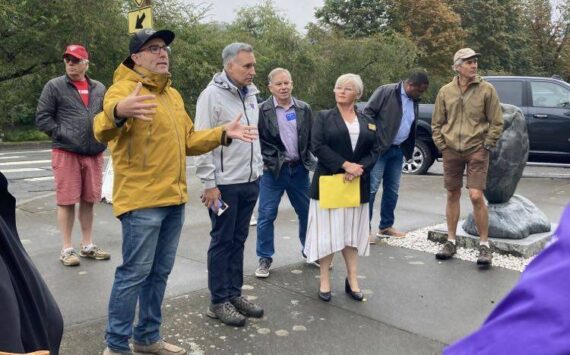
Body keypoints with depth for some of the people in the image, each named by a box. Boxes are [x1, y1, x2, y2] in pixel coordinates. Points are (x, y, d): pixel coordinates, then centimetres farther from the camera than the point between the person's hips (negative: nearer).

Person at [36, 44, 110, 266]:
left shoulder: (99, 89, 12)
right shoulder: (54, 86, 2)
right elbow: (42, 117, -1)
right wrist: (61, 134, -10)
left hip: (94, 153, 4)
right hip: (66, 153, -4)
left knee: (89, 200, 10)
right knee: (66, 201, 0)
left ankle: (88, 246, 21)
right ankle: (67, 249, 9)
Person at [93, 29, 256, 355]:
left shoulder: (173, 94, 18)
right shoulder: (125, 89, -10)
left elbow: (188, 140, 22)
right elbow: (103, 130, -28)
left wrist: (223, 133, 11)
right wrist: (118, 112, -50)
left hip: (174, 199, 8)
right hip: (142, 199, -8)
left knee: (160, 272, 16)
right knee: (134, 273, -2)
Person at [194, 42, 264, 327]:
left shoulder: (250, 94, 11)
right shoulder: (212, 95, -12)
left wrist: (258, 169, 15)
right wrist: (209, 183, -17)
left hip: (250, 181, 7)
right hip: (225, 184, -7)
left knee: (238, 240, 14)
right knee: (222, 241, 3)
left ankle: (234, 294, 25)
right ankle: (218, 302, 14)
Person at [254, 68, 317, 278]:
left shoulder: (304, 109, 5)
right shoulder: (262, 110, -6)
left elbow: (312, 137, 9)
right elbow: (257, 140, -5)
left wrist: (309, 161, 2)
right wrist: (268, 161, -10)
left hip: (299, 168, 3)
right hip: (272, 170, -3)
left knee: (307, 212, 13)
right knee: (266, 215, 1)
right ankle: (265, 258, 16)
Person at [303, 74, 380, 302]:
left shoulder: (368, 122, 11)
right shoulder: (323, 117, 2)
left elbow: (374, 150, 4)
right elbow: (317, 146, -11)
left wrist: (360, 168, -15)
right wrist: (345, 165, -19)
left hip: (357, 185, 3)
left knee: (352, 232, 9)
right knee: (327, 231, 1)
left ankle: (352, 280, 19)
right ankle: (325, 280, 12)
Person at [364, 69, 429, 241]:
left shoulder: (414, 101, 12)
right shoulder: (385, 91, -11)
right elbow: (368, 113, -13)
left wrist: (409, 150, 14)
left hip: (398, 150, 8)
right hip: (378, 148, -8)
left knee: (392, 189, 12)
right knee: (371, 188, -6)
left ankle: (386, 226, 24)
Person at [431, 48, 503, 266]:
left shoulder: (486, 89, -2)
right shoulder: (445, 91, 5)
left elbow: (496, 122, 2)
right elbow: (437, 123, 12)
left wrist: (487, 145, -4)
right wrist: (441, 145, 4)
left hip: (476, 150, -3)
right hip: (451, 151, 3)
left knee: (476, 196, -9)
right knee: (452, 195, 9)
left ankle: (484, 245, 4)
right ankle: (451, 242, 21)